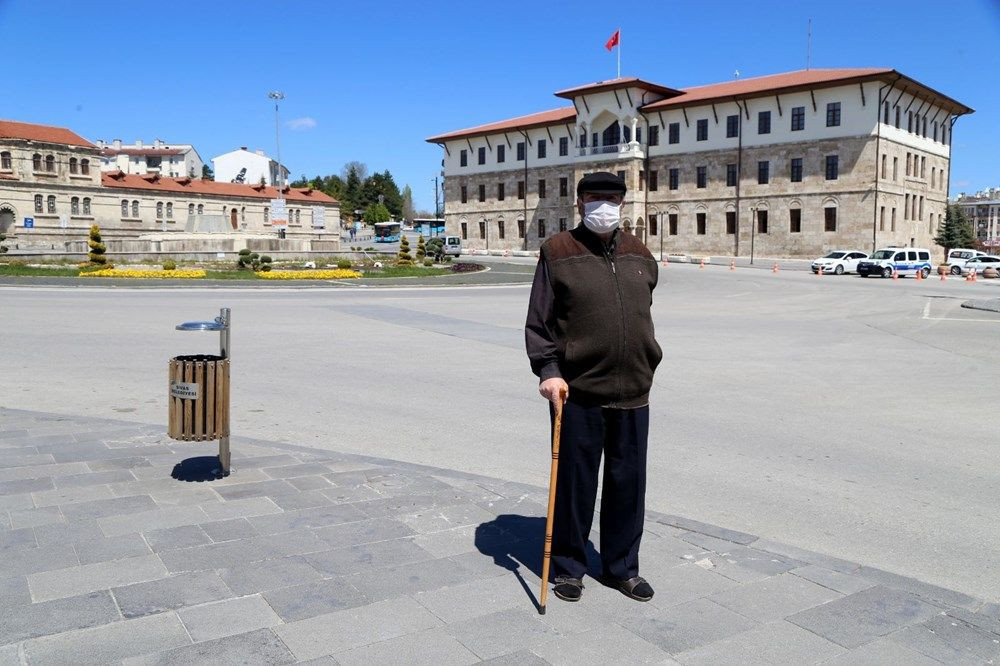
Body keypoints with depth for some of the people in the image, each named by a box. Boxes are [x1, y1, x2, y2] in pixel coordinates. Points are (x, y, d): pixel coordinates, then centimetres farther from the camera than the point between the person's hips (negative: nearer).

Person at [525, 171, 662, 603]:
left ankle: (622, 567, 29)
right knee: (575, 483, 7)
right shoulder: (558, 252, -2)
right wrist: (548, 369, -14)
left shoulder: (639, 255, 12)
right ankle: (568, 566, 25)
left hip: (632, 392, 5)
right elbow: (539, 320, -5)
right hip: (577, 391, -4)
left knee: (628, 483, 12)